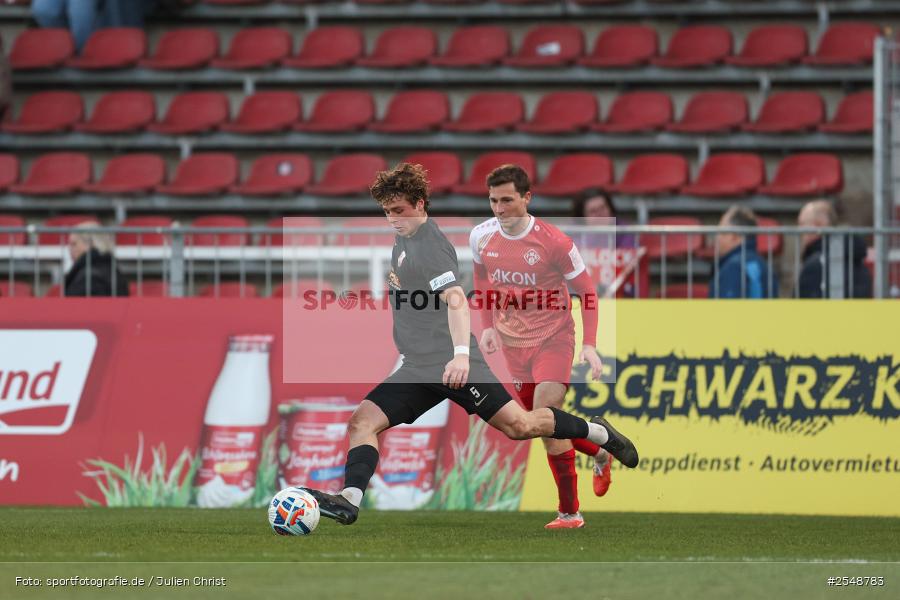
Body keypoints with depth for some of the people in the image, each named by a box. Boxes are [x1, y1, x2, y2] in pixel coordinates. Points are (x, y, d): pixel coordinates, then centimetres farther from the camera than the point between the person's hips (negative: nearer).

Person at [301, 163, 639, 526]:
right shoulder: (403, 240, 15)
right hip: (416, 370, 9)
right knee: (362, 421, -10)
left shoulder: (429, 245, -13)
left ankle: (596, 432, 17)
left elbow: (455, 299, -26)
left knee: (518, 425, -6)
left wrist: (461, 353, -38)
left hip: (452, 365, -9)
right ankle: (349, 500, -22)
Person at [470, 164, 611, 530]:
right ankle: (599, 453, 41)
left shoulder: (553, 242, -17)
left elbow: (586, 291, -8)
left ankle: (570, 512, -9)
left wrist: (589, 345, -14)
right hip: (513, 342, 6)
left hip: (553, 338, -6)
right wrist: (488, 327, 9)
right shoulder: (482, 237, -4)